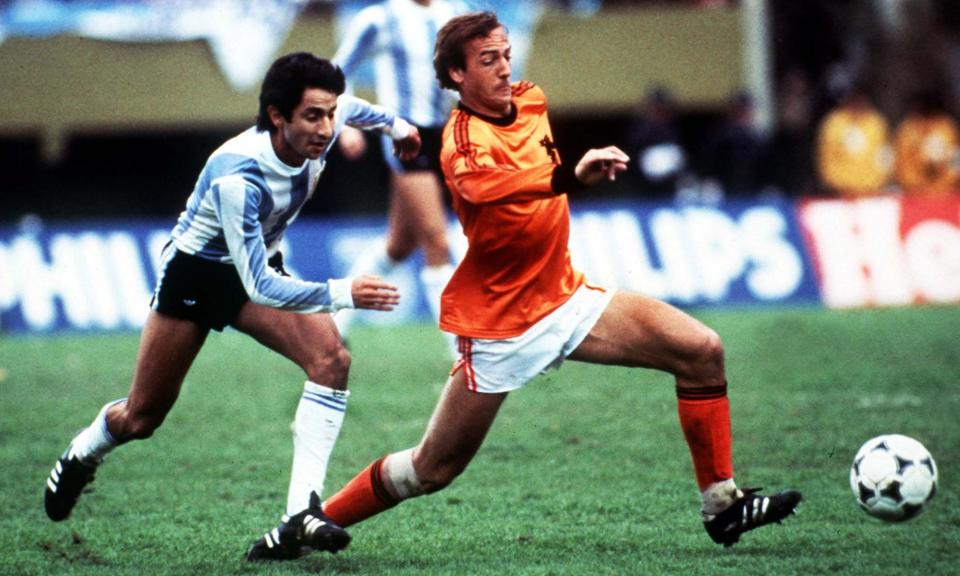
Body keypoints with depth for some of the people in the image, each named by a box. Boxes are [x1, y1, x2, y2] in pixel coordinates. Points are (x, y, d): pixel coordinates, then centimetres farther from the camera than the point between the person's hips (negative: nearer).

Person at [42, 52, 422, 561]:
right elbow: (259, 286, -39)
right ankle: (82, 455, 44)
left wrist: (393, 123, 26)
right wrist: (341, 294, -49)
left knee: (331, 358, -24)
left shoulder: (323, 124, -20)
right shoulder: (236, 176, -39)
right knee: (141, 418, 6)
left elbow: (348, 105, 9)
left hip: (263, 267, 5)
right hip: (195, 269, -5)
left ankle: (301, 515, -28)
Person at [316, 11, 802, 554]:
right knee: (434, 470, 0)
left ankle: (723, 506, 3)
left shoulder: (530, 99, 0)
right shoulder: (464, 140, -23)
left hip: (564, 296, 7)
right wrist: (571, 177, -63)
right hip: (498, 322, -7)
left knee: (702, 351, -5)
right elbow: (481, 185, -49)